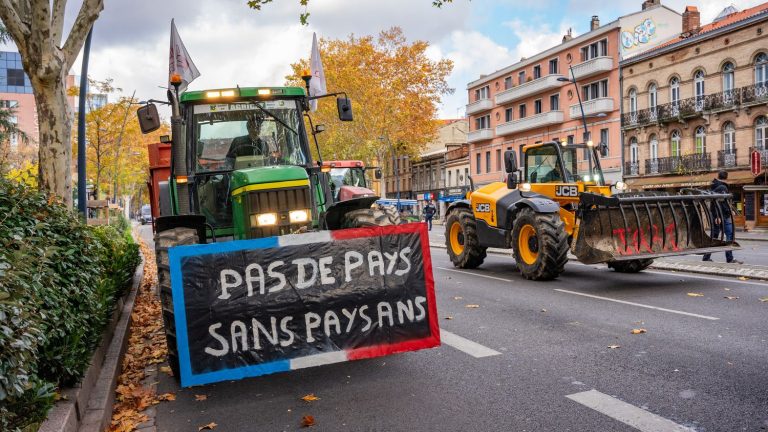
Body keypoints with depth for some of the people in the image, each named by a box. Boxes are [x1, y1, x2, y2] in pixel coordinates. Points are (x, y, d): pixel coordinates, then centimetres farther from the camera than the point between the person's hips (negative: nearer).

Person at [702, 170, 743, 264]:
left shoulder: (713, 187, 14)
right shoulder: (722, 187, -13)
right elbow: (719, 202, -22)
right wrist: (718, 217, -25)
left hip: (716, 216, 9)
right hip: (723, 216, -9)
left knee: (714, 236, 12)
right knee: (730, 236, -4)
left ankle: (706, 257, 12)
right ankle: (730, 259, -4)